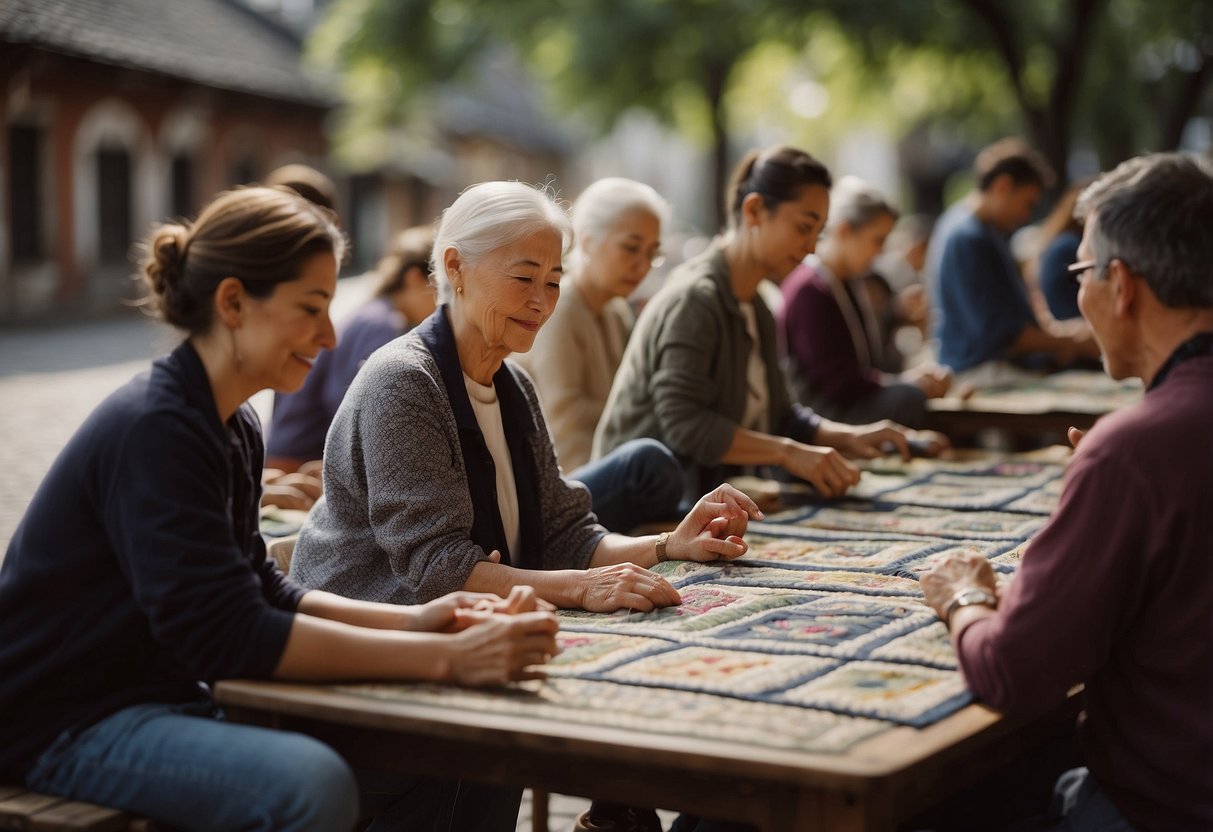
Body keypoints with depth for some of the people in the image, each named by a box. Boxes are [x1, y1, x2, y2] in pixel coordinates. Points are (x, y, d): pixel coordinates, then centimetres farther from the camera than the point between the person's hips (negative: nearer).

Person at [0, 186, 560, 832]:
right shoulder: (154, 428, -21)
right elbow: (226, 636, -27)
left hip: (165, 700, 9)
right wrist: (446, 658, -29)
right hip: (66, 725, -9)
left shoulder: (234, 427, 8)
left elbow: (259, 590, 10)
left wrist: (411, 620, -5)